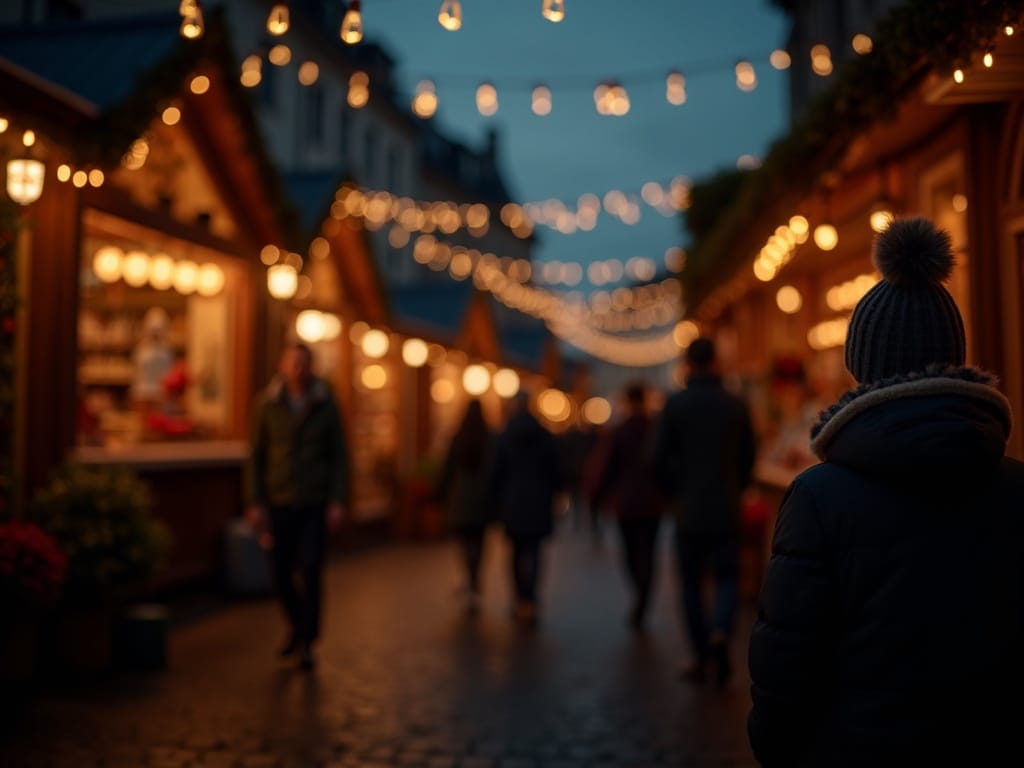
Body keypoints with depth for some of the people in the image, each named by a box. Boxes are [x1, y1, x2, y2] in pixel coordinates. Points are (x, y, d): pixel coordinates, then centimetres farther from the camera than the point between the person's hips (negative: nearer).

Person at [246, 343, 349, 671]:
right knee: (282, 573, 5)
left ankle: (306, 642, 6)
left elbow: (339, 455, 2)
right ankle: (297, 625, 31)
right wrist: (256, 502, -2)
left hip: (315, 504, -1)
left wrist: (338, 501, -5)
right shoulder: (268, 406, 1)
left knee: (310, 573, -5)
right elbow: (256, 456, 3)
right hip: (279, 503, 1)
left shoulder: (325, 405, 1)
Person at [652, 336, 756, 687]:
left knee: (691, 584, 9)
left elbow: (660, 459, -6)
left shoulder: (675, 404, -6)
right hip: (726, 511, 1)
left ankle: (701, 658, 13)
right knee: (727, 579, 11)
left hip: (689, 511, -1)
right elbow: (748, 459, 6)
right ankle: (720, 632, -15)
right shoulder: (736, 405, 1)